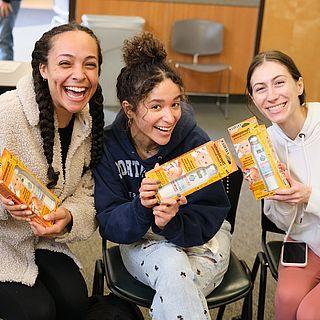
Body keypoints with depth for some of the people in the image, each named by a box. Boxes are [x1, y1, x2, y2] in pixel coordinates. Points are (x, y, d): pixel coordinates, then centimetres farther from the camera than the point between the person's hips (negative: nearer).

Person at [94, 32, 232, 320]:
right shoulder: (109, 145, -15)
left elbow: (208, 218, -15)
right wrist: (140, 207, -35)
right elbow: (109, 225, -14)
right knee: (172, 266, -32)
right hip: (141, 240, 1)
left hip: (201, 237, -1)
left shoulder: (196, 142, -19)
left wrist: (173, 222, -37)